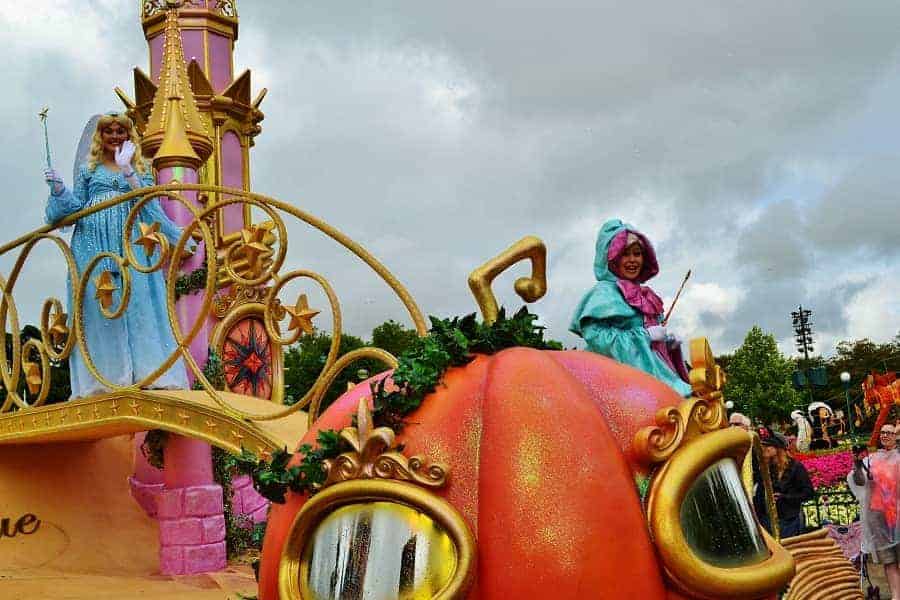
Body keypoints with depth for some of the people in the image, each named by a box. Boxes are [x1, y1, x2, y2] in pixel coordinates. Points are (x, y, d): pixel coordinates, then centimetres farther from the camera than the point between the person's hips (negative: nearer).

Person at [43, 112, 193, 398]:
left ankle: (145, 372, -7)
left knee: (137, 303, -7)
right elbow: (77, 206, 14)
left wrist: (127, 172, -9)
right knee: (98, 304, -6)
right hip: (95, 244, 0)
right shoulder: (88, 168, 16)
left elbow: (149, 205, 0)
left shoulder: (141, 169, 15)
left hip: (131, 244, 0)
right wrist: (58, 189, -3)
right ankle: (105, 375, -6)